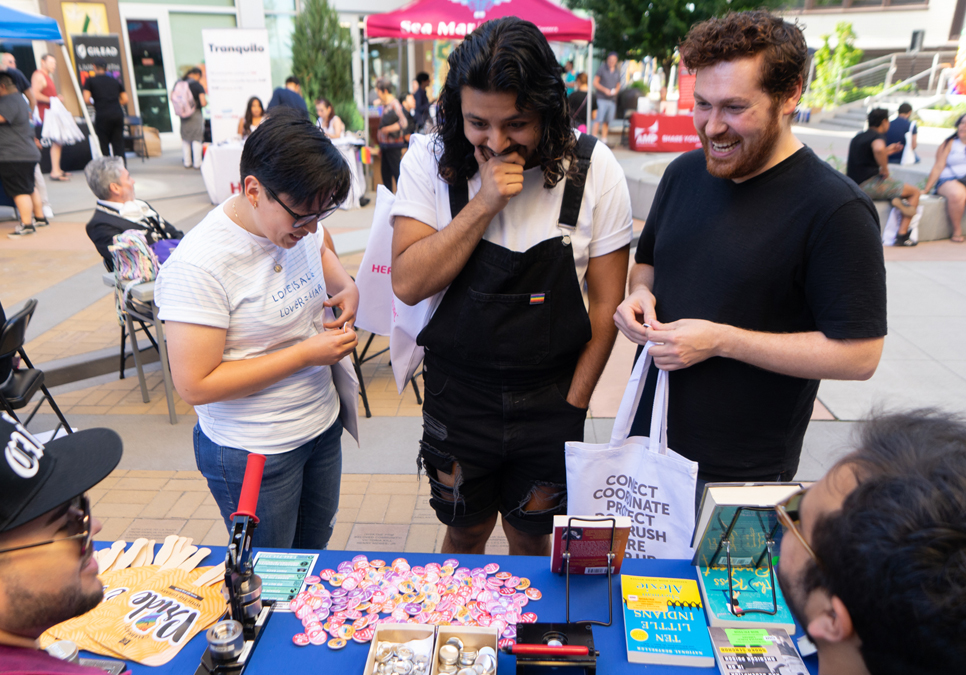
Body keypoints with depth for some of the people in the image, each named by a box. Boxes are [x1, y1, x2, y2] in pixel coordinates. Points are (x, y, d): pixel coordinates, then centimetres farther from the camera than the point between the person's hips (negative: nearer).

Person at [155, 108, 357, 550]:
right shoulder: (199, 265, -26)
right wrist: (305, 354, -26)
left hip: (322, 425, 7)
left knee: (315, 555, 25)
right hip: (252, 454, -6)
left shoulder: (296, 221, -6)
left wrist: (347, 288, -4)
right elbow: (195, 385, -25)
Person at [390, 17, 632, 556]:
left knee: (531, 540, 18)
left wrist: (572, 405, -5)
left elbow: (606, 302, -5)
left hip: (550, 397, 0)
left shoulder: (593, 168, -11)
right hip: (458, 391, 1)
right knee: (465, 535, 20)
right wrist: (484, 203, -25)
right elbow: (408, 283, -17)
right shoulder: (430, 159, -9)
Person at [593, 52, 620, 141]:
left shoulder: (617, 71, 14)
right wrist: (604, 90, -13)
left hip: (612, 99, 5)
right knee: (599, 119, -13)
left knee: (607, 121, 6)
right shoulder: (602, 69, -2)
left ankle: (604, 139, 14)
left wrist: (616, 90, -1)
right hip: (602, 98, -5)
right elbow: (595, 82, -2)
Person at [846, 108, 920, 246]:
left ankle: (893, 199, 1)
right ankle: (902, 235, -4)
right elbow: (878, 149, -36)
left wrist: (886, 151, 32)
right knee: (915, 192, 5)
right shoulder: (877, 136, -10)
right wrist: (885, 169, -21)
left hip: (855, 185, 9)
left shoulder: (858, 136, 17)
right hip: (868, 185, -9)